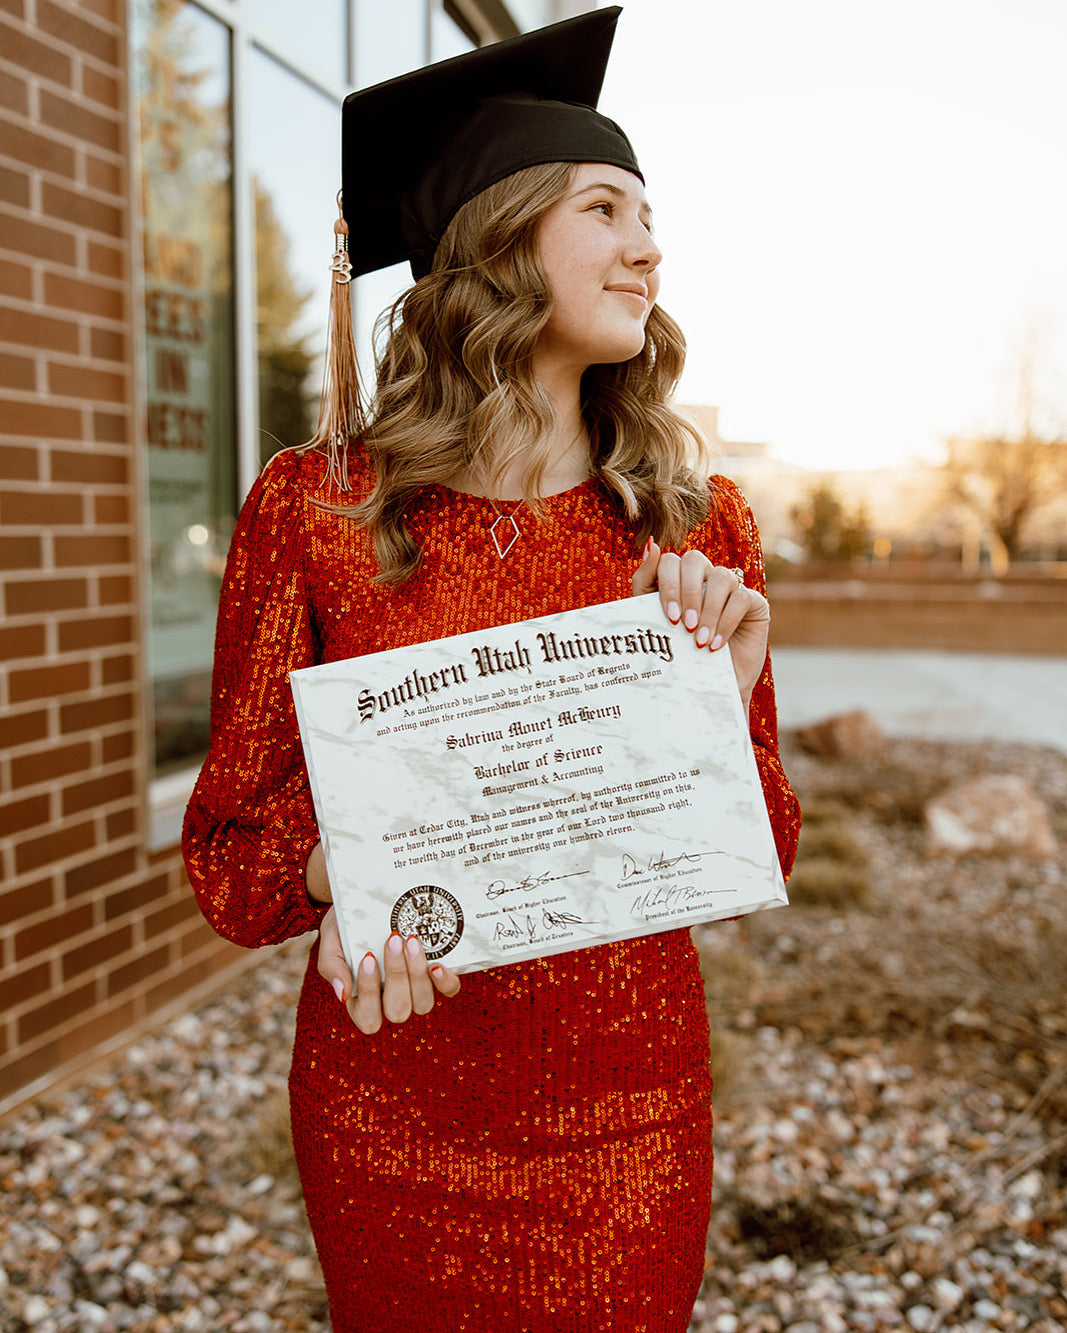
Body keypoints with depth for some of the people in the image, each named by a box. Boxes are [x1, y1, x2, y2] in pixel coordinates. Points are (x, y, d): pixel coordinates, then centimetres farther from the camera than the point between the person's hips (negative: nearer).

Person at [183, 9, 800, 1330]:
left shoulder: (695, 527, -3)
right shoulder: (312, 507, -9)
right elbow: (227, 843, -3)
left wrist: (726, 708, -17)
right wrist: (336, 868, -24)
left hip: (627, 1115, 2)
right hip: (387, 1110, -1)